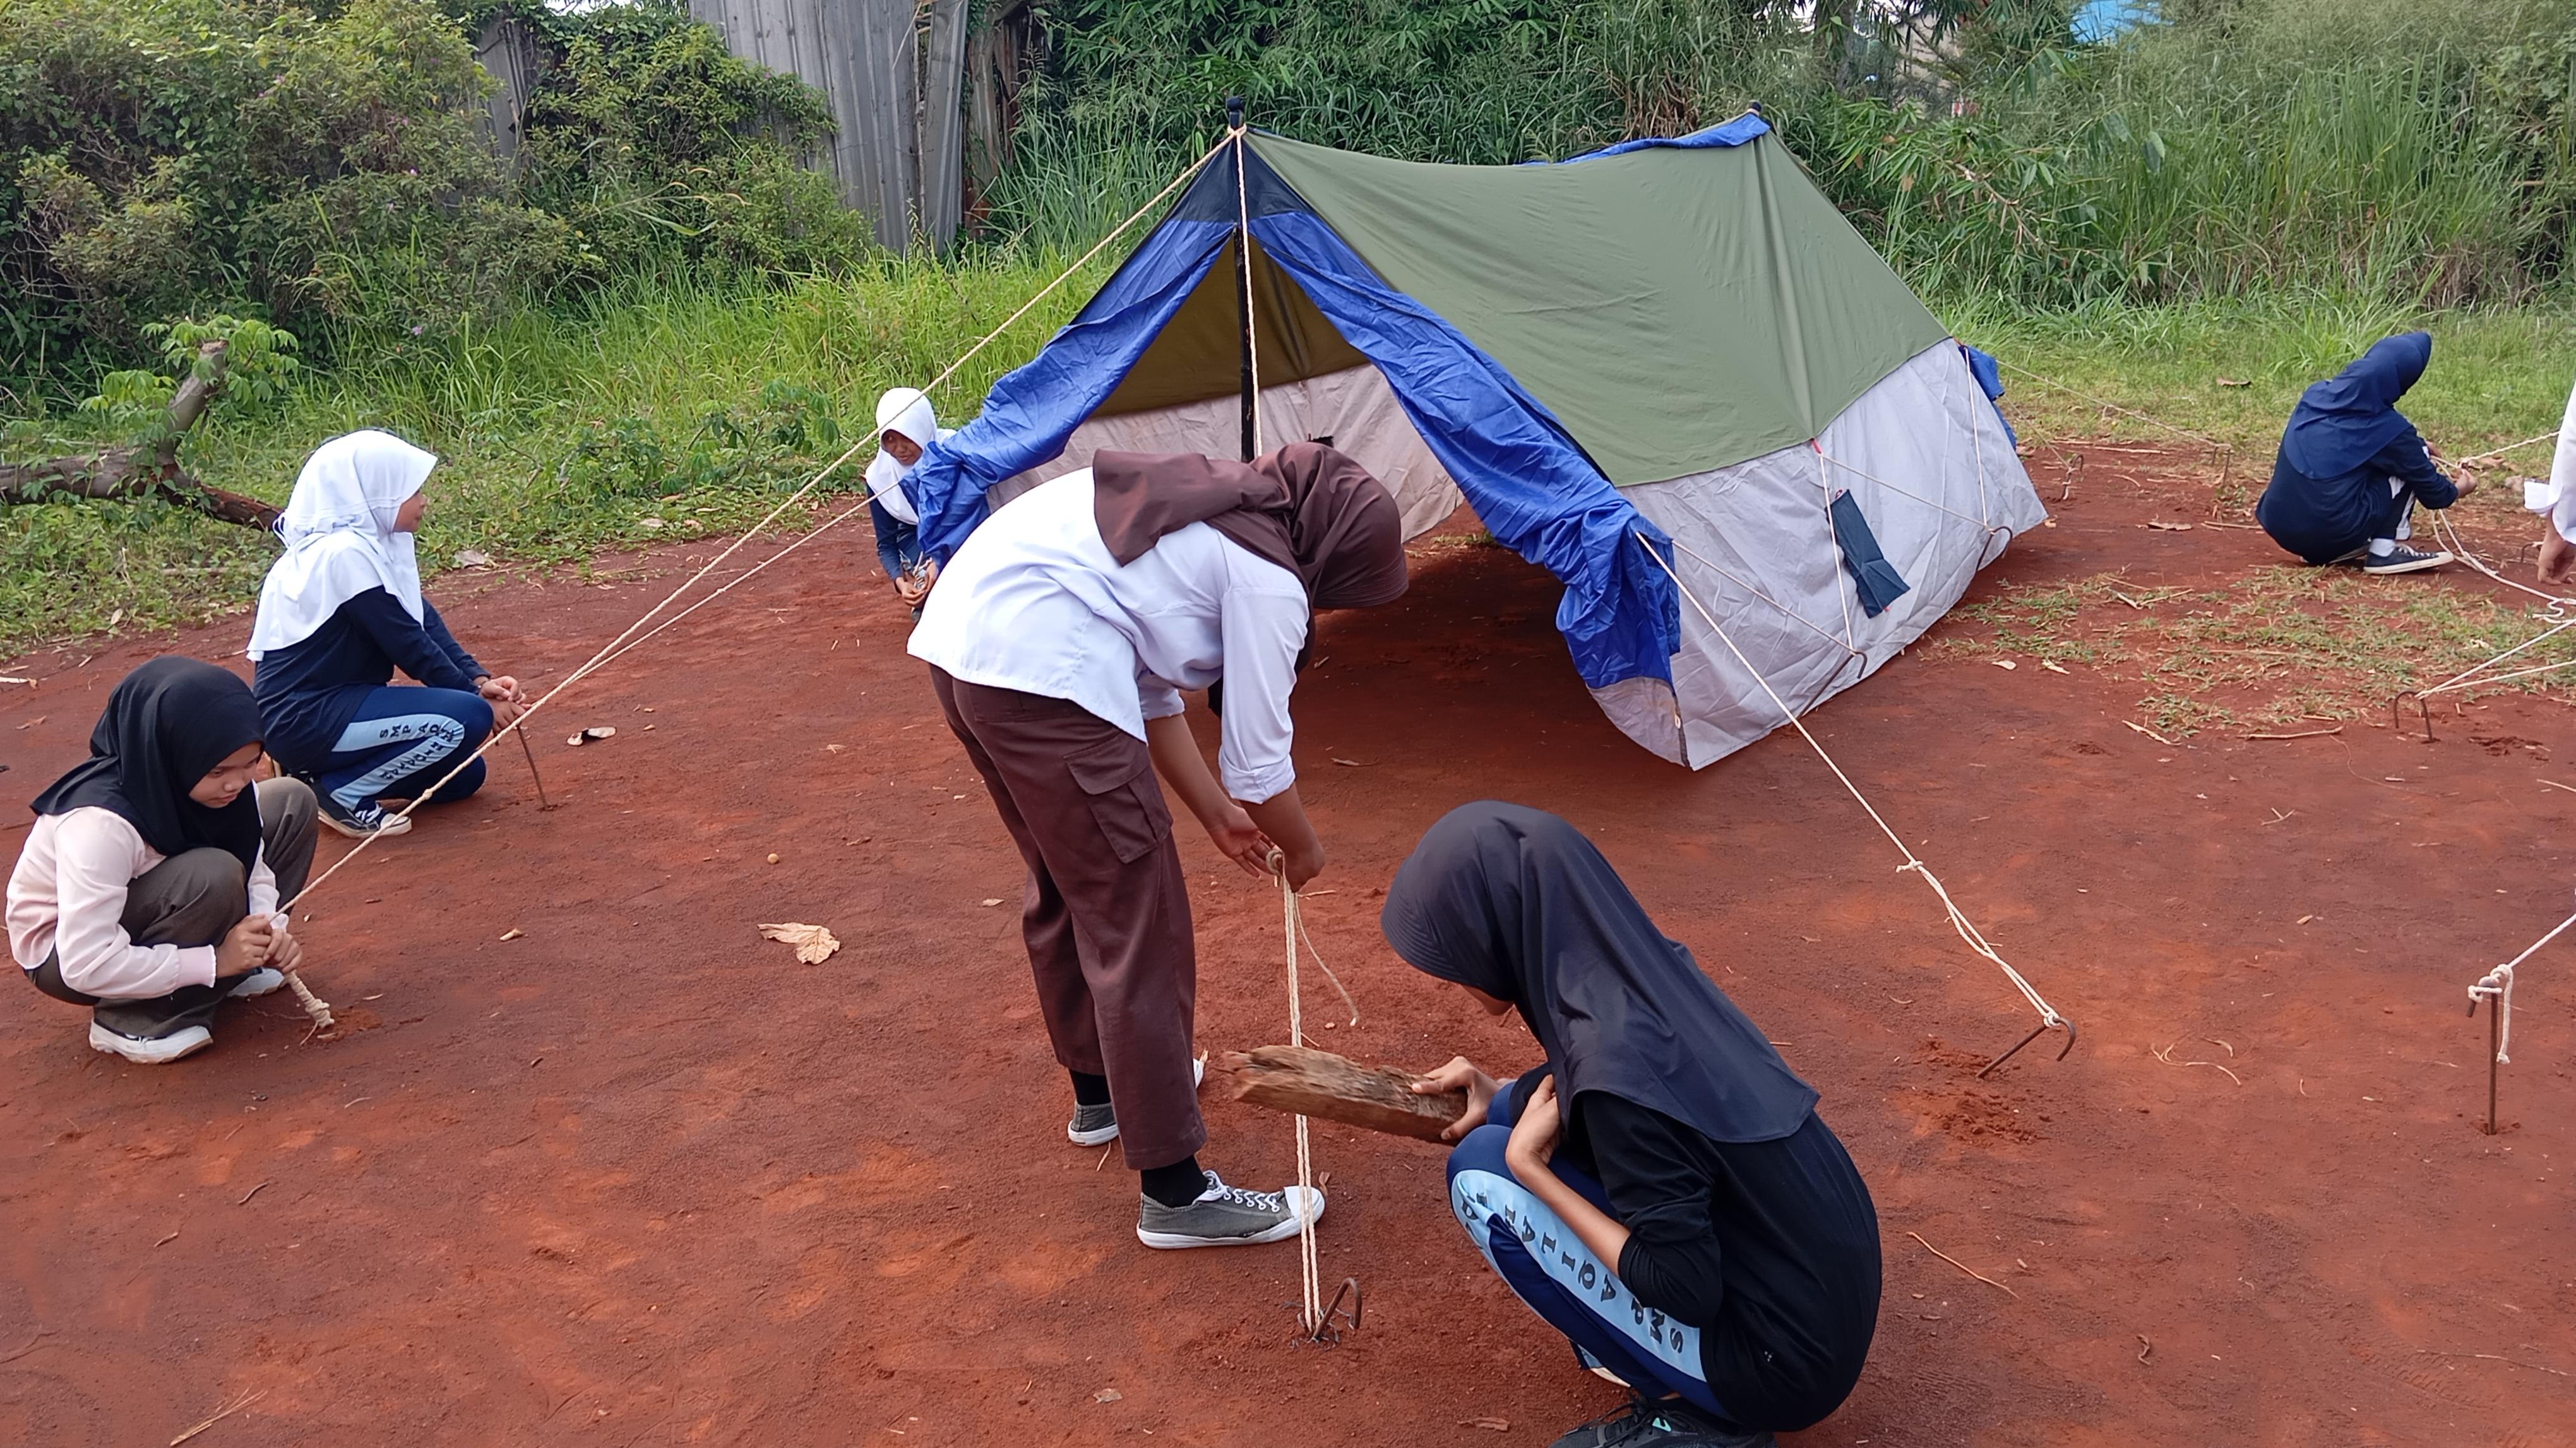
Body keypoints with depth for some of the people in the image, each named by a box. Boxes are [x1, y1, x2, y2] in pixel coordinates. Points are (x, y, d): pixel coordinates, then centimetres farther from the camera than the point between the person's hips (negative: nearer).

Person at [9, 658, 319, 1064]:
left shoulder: (206, 781, -16)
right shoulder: (101, 822, -37)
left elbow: (252, 864, -4)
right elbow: (86, 966, -36)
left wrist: (270, 928, -24)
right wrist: (214, 961, -31)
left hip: (141, 904, 8)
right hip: (63, 954, -8)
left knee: (291, 802, -4)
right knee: (213, 879, -35)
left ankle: (228, 972, 2)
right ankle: (131, 1019, -15)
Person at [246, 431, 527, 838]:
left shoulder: (371, 544, 7)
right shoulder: (345, 553, -21)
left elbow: (425, 622, 4)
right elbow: (408, 645, -19)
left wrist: (479, 680, -9)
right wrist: (477, 696, -11)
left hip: (334, 704, 10)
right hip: (303, 719, -10)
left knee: (464, 775, 13)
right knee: (468, 717, -22)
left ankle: (323, 772, 13)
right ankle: (341, 790, -8)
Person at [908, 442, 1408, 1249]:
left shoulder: (1216, 514, 22)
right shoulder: (1269, 577, -5)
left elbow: (1152, 689, 26)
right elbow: (1259, 762, 0)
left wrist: (1215, 813, 32)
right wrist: (1302, 852, 20)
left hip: (960, 637, 10)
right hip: (1042, 668, -10)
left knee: (1066, 885, 26)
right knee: (1135, 924, -1)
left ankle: (1101, 1089, 45)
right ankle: (1175, 1192, 8)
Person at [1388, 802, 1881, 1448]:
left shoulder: (1616, 1063, -28)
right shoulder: (1640, 970, -4)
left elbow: (1687, 1289, -22)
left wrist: (1528, 1165, -15)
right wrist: (1505, 1099, 7)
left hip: (1784, 1361, -8)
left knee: (1481, 1171, -9)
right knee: (1544, 1110, 11)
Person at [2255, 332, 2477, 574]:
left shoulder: (2316, 395, 5)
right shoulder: (2389, 429, -10)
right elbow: (2429, 485, 7)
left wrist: (2417, 448, 37)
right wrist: (2457, 491, 29)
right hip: (2331, 534, -6)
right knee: (2410, 464, 8)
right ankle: (2384, 552, 5)